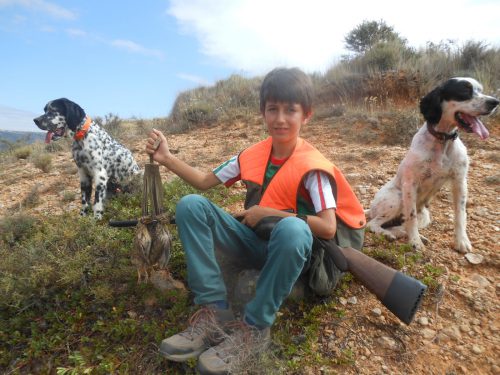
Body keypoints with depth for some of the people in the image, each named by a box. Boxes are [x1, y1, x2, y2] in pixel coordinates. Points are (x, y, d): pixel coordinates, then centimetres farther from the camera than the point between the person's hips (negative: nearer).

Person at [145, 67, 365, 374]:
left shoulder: (313, 167, -14)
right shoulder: (253, 155, 0)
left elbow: (328, 228, -21)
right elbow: (205, 181, 6)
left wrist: (269, 213, -21)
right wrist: (166, 158, -3)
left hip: (290, 249, -4)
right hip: (254, 241, 5)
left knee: (292, 228, -41)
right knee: (191, 205, -15)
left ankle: (255, 328, -20)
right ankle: (215, 313, -17)